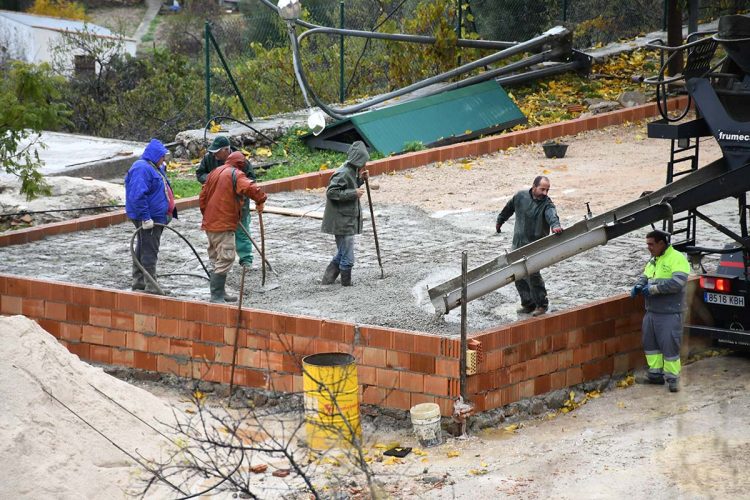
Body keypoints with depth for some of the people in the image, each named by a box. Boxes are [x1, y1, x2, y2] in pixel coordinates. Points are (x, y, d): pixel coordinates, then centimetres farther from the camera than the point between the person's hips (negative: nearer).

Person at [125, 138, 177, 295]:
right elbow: (137, 195, -27)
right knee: (149, 252, -9)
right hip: (148, 218, -11)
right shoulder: (142, 169, -19)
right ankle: (151, 287, -8)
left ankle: (139, 282, 28)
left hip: (156, 217, 11)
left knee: (142, 250, 18)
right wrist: (145, 217, -27)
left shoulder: (154, 168, 16)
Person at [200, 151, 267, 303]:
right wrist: (260, 201, -11)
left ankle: (219, 293, 24)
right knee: (224, 260, -8)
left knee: (216, 260, 17)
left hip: (210, 223, 9)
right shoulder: (236, 175, -10)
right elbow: (250, 188, -27)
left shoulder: (214, 173, 14)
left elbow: (202, 197, 17)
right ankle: (216, 296, -12)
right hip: (224, 225, -9)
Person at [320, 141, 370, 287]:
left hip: (348, 220, 10)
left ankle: (328, 279, 26)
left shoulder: (352, 171, 9)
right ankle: (346, 283, 8)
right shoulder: (343, 173, -20)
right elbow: (331, 192, -24)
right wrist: (354, 193, -24)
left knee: (342, 253, 19)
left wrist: (360, 179, 5)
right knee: (347, 257, -2)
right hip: (342, 221, -10)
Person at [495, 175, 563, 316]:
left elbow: (552, 215, -35)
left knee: (532, 274, -15)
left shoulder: (547, 204, -12)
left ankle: (541, 304, 0)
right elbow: (508, 209, 20)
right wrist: (500, 221, 34)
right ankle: (528, 303, 22)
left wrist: (555, 225, -58)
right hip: (518, 244, 6)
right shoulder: (521, 196, 1)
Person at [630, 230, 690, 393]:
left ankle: (672, 377, 5)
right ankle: (655, 374, 24)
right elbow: (644, 276, 21)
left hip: (669, 314, -8)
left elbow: (677, 283, -24)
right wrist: (638, 286, -3)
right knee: (650, 343, 13)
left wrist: (652, 289, -20)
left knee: (669, 345, -5)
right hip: (651, 312, 9)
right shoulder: (653, 260, 14)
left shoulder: (677, 259, -13)